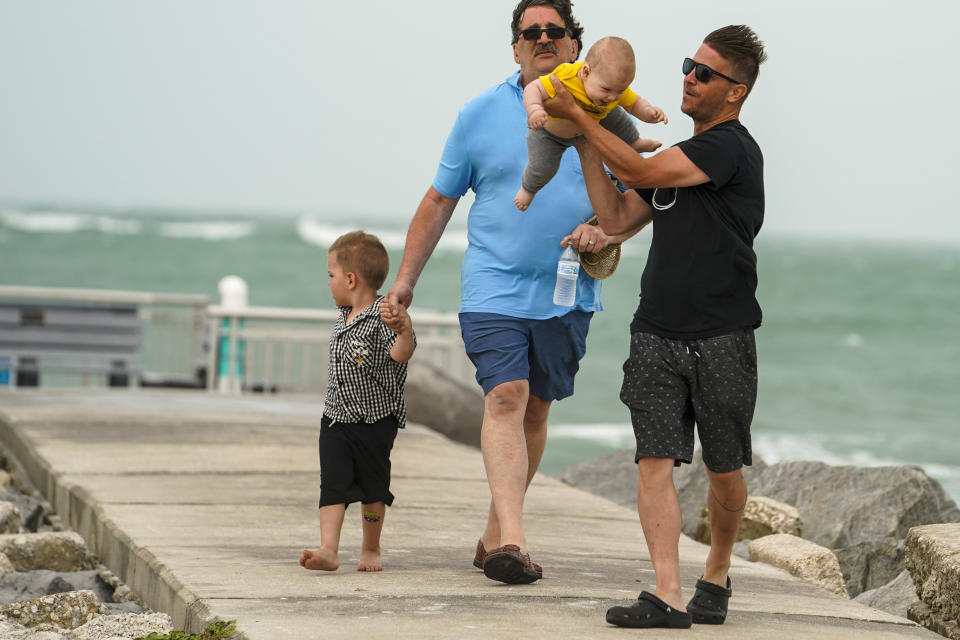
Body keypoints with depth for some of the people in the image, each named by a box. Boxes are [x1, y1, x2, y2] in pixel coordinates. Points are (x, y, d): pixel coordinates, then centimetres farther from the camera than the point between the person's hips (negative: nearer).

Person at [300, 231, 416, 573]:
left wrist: (404, 327, -47)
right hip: (336, 418, 6)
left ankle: (371, 550, 23)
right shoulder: (345, 317, 11)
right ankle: (328, 550, -15)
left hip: (374, 421, -6)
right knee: (333, 484, -7)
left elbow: (401, 354, -30)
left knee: (372, 487, 7)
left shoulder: (383, 317, -15)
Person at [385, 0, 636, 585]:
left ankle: (494, 535, 20)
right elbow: (440, 202, 10)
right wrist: (406, 279, 9)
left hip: (567, 295, 2)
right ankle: (512, 542, -26)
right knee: (505, 396, -17)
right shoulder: (481, 114, 4)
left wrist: (605, 232, -11)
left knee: (535, 409, 8)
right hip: (493, 289, -2)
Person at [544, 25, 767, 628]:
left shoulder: (731, 147, -8)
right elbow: (618, 216, 16)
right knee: (655, 460, -8)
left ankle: (717, 574, 27)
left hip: (721, 337, -6)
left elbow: (641, 172, -15)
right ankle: (668, 595, -13)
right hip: (658, 335, 6)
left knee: (725, 469, 6)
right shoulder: (681, 158, 19)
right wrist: (586, 144, 11)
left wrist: (579, 116, -7)